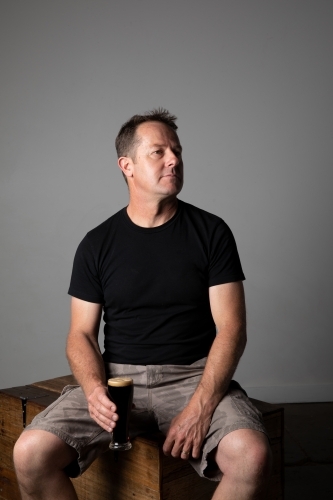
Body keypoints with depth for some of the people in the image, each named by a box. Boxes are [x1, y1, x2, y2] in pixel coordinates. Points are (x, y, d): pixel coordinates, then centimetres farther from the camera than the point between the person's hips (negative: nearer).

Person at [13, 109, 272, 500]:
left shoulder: (211, 232, 3)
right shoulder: (97, 244, 7)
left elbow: (231, 328, -3)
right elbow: (81, 334, 6)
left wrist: (200, 407, -16)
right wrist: (94, 390, -16)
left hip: (194, 376, -1)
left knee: (251, 454, -31)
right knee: (30, 453, -22)